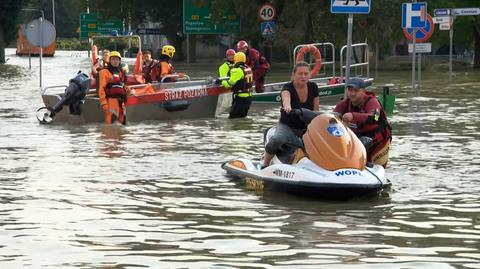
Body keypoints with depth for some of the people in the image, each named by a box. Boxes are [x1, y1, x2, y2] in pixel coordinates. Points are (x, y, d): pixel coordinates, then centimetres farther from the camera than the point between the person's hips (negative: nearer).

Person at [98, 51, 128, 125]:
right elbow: (101, 88, -10)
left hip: (121, 101, 8)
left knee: (122, 121, 11)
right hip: (111, 100, -8)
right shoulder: (105, 72, -4)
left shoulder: (121, 72, 20)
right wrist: (103, 102, -18)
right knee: (111, 120, -17)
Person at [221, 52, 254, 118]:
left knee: (233, 116, -6)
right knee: (242, 116, 17)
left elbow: (230, 83, -14)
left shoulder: (237, 70, -17)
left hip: (240, 98, -9)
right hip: (249, 97, 9)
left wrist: (222, 82, 4)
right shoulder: (248, 69, 10)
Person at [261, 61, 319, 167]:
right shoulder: (288, 87, -15)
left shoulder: (313, 87, -2)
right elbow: (286, 96, -41)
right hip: (287, 126, -4)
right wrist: (287, 106, -65)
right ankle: (264, 164, -14)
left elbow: (316, 110, 2)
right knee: (276, 140, -36)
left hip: (306, 127, 4)